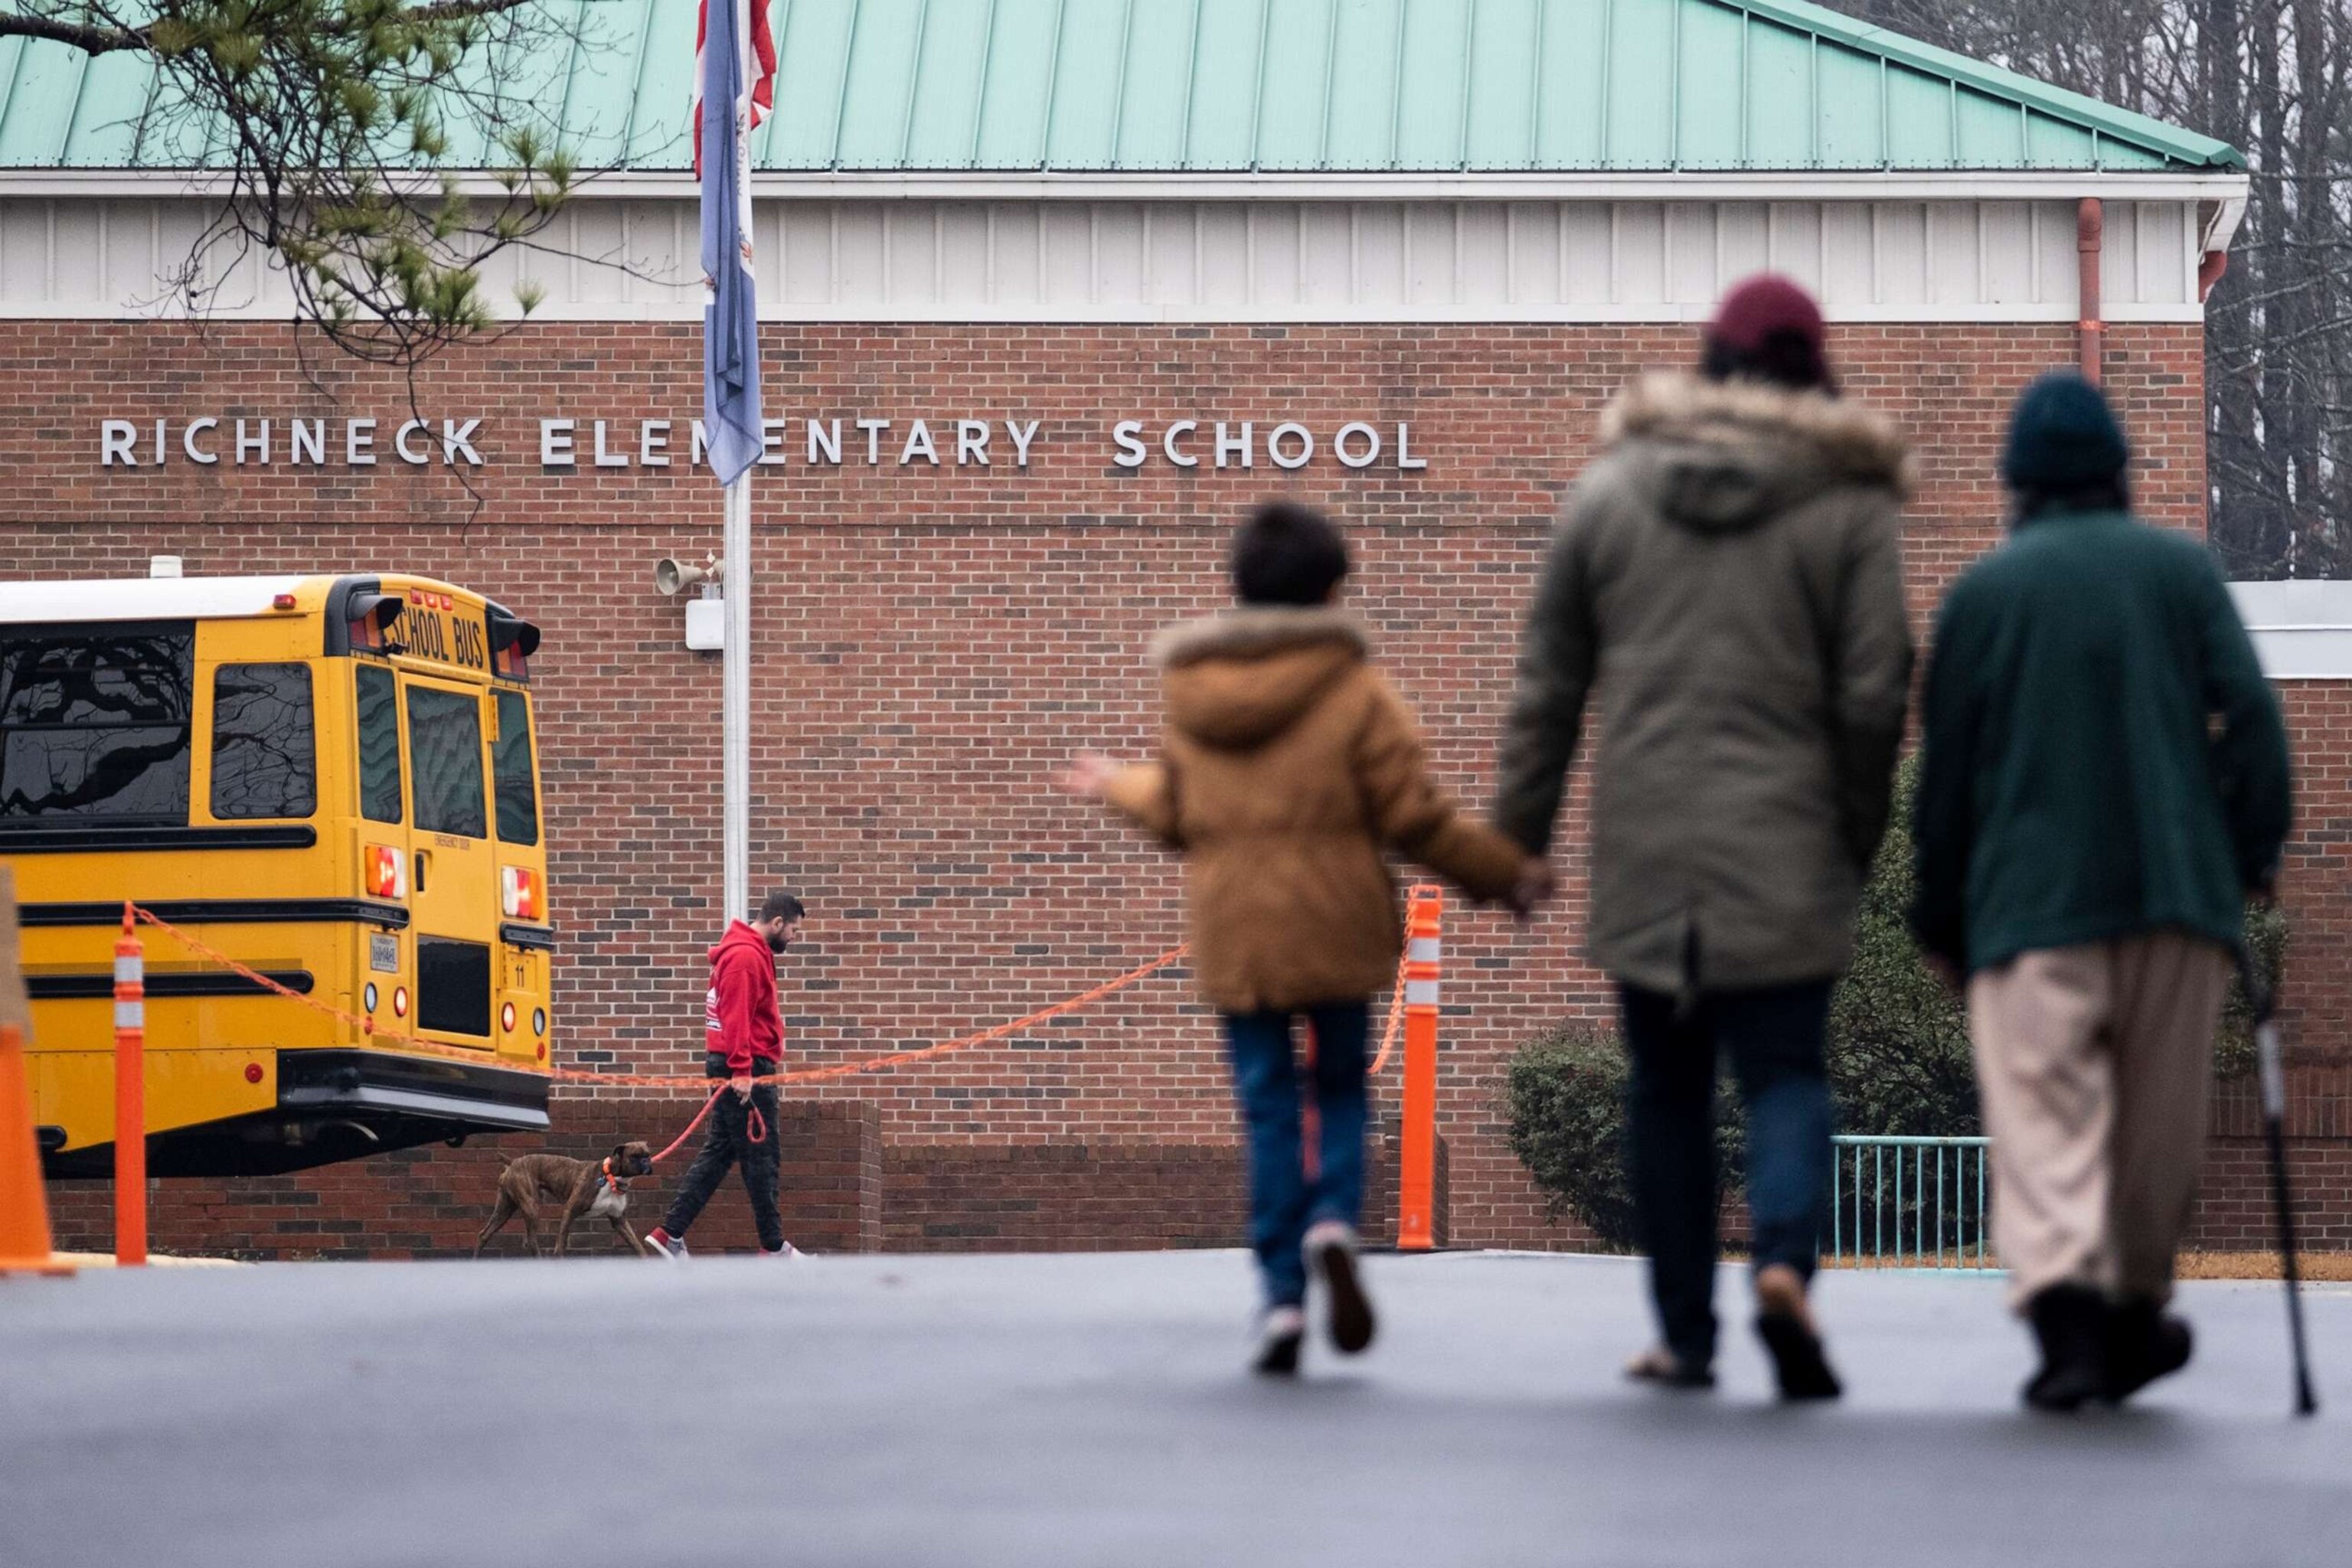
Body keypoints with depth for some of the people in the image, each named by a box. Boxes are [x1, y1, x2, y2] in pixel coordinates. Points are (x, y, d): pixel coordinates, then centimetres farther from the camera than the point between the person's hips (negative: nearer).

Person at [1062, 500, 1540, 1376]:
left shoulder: (1192, 696, 5)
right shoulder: (1358, 694, -6)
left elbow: (1175, 816, 15)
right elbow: (1413, 819, -7)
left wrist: (1118, 788, 37)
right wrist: (1505, 871, 6)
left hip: (1231, 932, 2)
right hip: (1336, 926, -2)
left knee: (1267, 1107, 6)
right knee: (1341, 1089, 12)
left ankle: (1282, 1292, 0)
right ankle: (1334, 1221, -15)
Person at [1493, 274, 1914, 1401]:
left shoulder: (1608, 491, 7)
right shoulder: (1853, 503, 0)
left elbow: (1547, 680, 9)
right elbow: (1875, 695, -3)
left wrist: (1521, 828, 15)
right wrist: (1857, 841, 8)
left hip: (1643, 853, 2)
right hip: (1785, 858, -2)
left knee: (1666, 1086, 11)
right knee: (1785, 1072, 2)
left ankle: (1685, 1334, 14)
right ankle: (1784, 1260, -25)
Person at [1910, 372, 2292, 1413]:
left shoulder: (1983, 589, 6)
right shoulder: (2182, 568, 8)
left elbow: (1946, 770, 7)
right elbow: (2249, 713, -1)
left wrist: (1942, 919, 14)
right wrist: (2254, 851, 6)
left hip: (2032, 899, -2)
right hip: (2177, 888, 2)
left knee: (2044, 1117, -9)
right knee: (2159, 1122, 14)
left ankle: (2066, 1300, -29)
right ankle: (2136, 1314, 24)